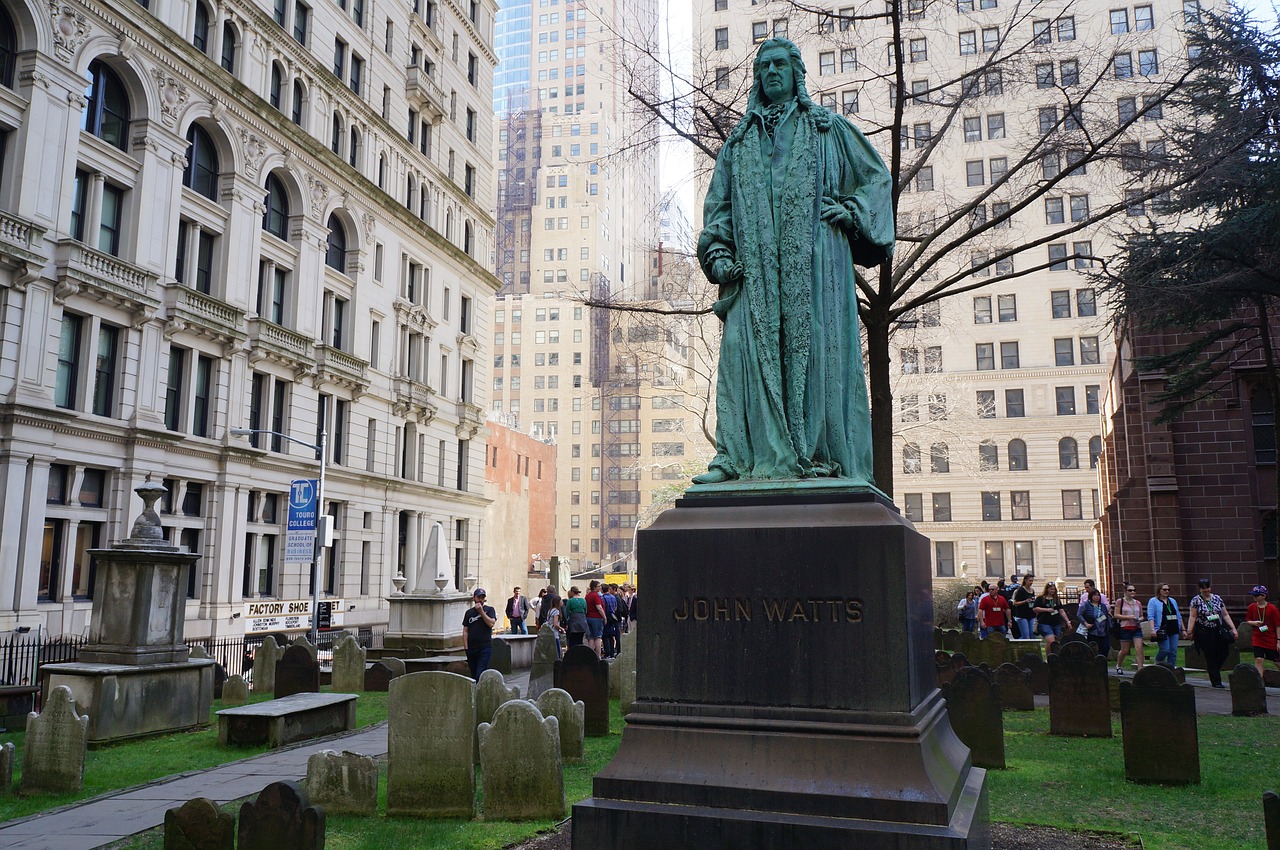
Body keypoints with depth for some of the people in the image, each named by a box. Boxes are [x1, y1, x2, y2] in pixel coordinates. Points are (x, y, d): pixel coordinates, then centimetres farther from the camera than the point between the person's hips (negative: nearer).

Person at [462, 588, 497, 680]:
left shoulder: (489, 609, 5)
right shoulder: (469, 612, 12)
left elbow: (491, 624, -11)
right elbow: (465, 631, 10)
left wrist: (481, 611, -12)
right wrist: (466, 648, 1)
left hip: (485, 648, -4)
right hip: (471, 648, 4)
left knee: (480, 675, -14)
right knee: (473, 675, 8)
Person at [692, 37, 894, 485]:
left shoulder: (828, 127, 19)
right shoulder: (739, 139, 25)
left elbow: (878, 175, 18)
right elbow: (718, 202, 19)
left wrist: (851, 211, 0)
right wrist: (718, 253, 3)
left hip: (814, 256, -2)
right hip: (756, 263, 2)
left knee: (815, 345, -9)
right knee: (747, 345, -12)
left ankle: (821, 455, -8)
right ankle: (737, 455, -16)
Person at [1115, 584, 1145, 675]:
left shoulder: (1138, 603, 12)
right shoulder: (1120, 601, 0)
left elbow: (1141, 616, 20)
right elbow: (1116, 615, -3)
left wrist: (1140, 619, -3)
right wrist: (1128, 617, -15)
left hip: (1137, 628, 3)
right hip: (1125, 629, -3)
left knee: (1139, 649, -11)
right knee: (1124, 650, 6)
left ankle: (1140, 670, -11)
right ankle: (1118, 666, 30)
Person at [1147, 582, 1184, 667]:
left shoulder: (1173, 601, 20)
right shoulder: (1153, 601, 1)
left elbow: (1179, 616, 24)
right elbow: (1150, 616, -7)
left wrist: (1183, 629, 18)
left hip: (1174, 630, 6)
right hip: (1162, 630, -6)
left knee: (1173, 652, 1)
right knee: (1165, 649, -13)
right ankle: (1157, 665, 11)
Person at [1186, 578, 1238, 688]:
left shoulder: (1217, 598, 9)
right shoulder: (1196, 600, -2)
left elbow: (1225, 615, 10)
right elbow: (1193, 617, -6)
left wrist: (1233, 628, 3)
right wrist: (1189, 631, -14)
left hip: (1218, 631, 4)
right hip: (1204, 633, -4)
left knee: (1223, 652, -2)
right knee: (1210, 657, 0)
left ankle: (1213, 670, 28)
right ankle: (1216, 681, 7)